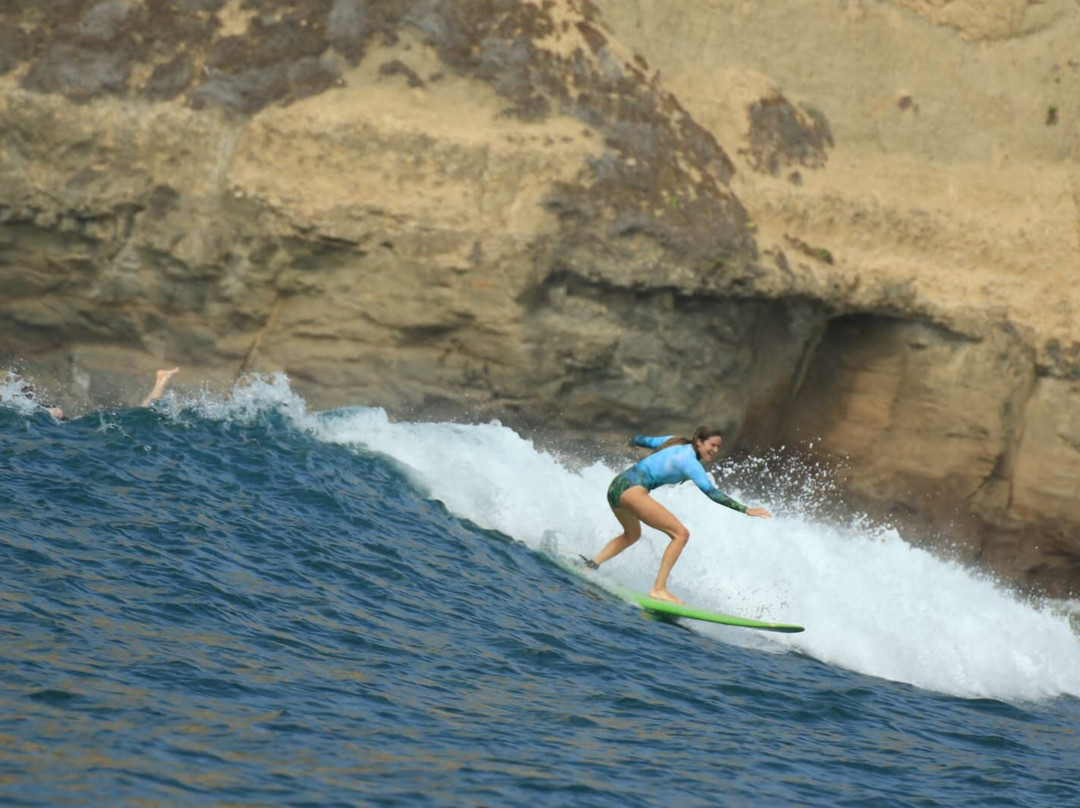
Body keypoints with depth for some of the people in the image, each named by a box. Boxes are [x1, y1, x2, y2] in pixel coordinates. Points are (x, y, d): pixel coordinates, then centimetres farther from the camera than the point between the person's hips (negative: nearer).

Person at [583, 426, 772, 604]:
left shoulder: (677, 443, 15)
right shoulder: (690, 462, -10)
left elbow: (643, 441, 29)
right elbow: (711, 492, -19)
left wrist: (633, 442, 52)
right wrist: (745, 510, -21)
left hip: (615, 487, 10)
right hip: (632, 489, -10)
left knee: (632, 535, 37)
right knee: (681, 534, -14)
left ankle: (591, 565, 30)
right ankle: (658, 589, -17)